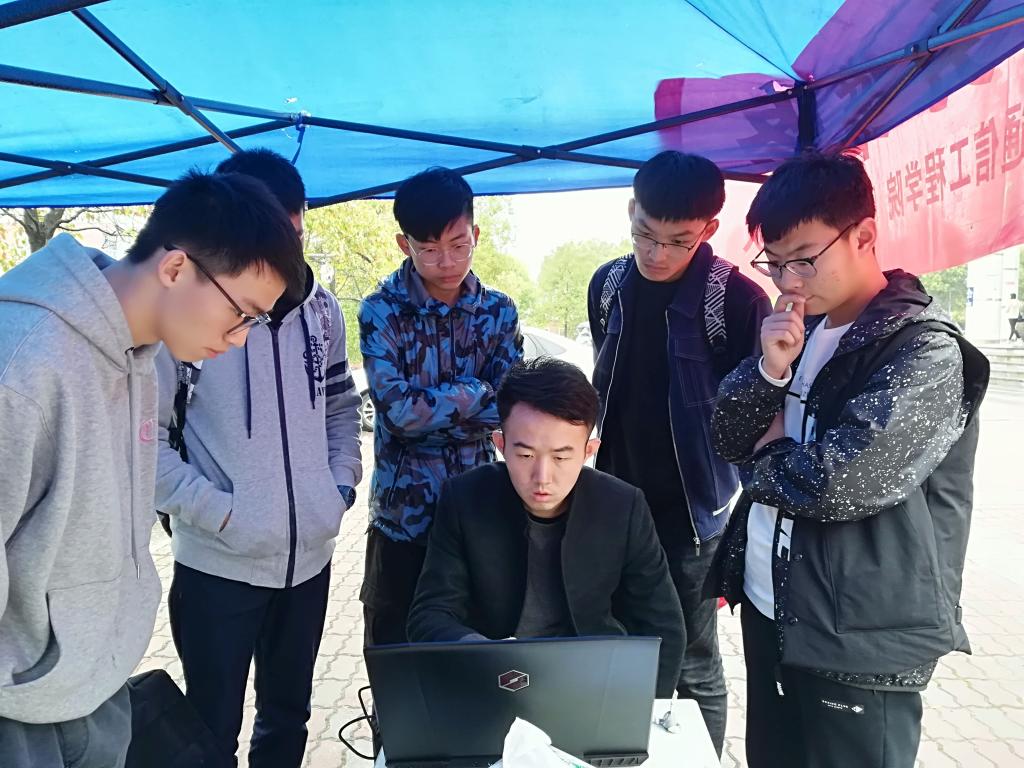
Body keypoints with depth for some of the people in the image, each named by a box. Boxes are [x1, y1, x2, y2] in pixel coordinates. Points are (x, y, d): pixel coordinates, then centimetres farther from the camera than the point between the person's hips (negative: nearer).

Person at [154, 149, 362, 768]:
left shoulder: (319, 305, 3)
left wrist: (343, 484, 2)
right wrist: (218, 512, -16)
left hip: (310, 554, 5)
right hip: (219, 564, -4)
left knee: (289, 716, 22)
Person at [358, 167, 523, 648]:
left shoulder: (499, 313, 1)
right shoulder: (381, 311, -7)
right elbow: (397, 410, -19)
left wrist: (426, 408, -15)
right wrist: (480, 394, -13)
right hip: (402, 519, -2)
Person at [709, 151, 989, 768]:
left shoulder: (926, 351, -16)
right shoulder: (801, 327, 7)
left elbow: (839, 482, -27)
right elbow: (727, 440, 4)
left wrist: (766, 458, -7)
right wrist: (769, 370, -14)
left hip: (859, 643, -7)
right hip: (768, 609, 7)